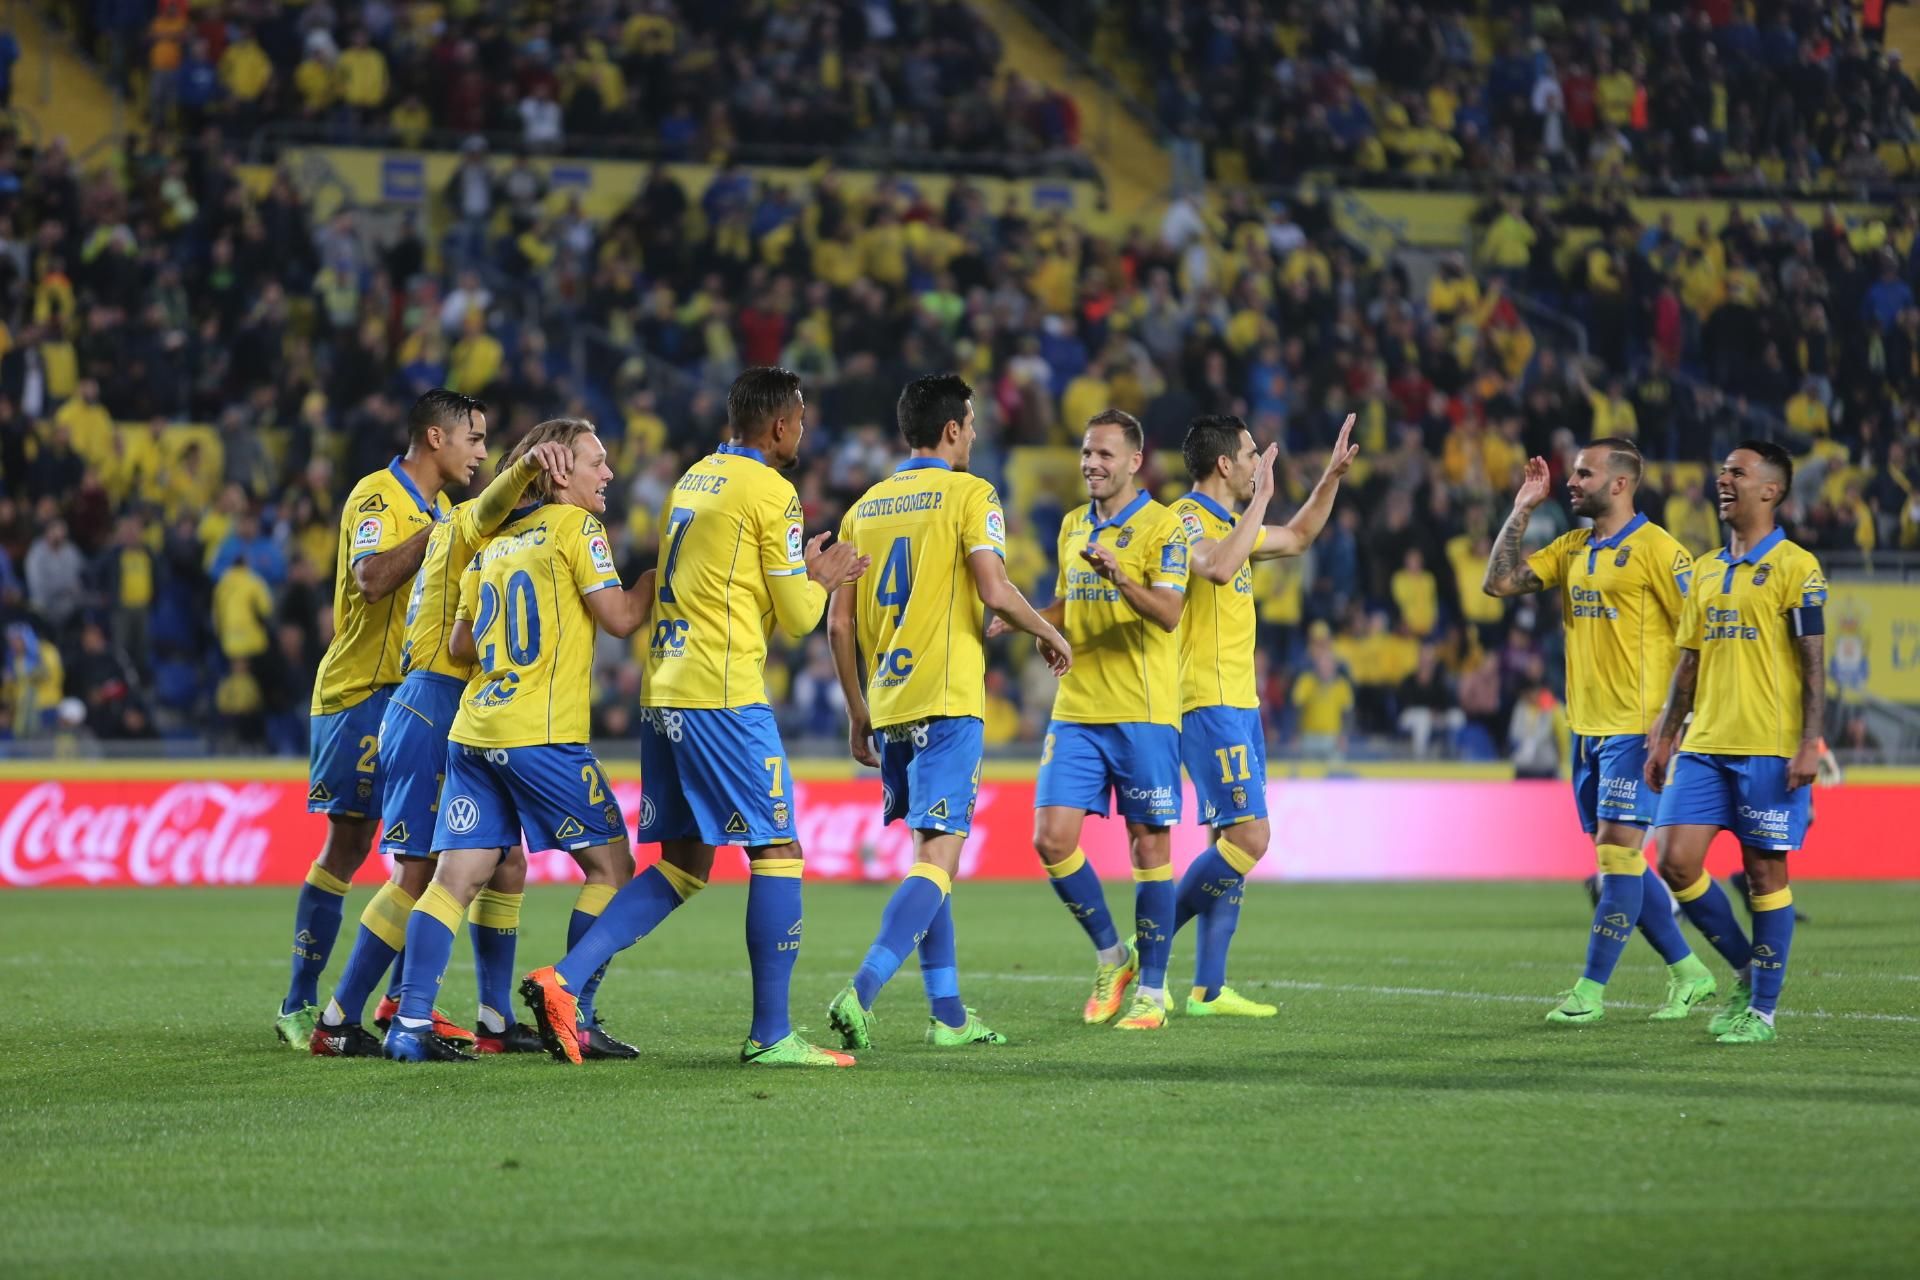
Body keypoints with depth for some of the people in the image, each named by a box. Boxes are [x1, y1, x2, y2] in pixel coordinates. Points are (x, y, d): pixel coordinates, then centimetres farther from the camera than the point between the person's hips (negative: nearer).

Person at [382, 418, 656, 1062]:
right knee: (610, 862, 5)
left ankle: (411, 1023, -5)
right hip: (541, 735, -7)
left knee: (457, 876, 2)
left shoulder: (493, 543, 18)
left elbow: (460, 645, 20)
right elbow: (619, 617, -7)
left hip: (473, 731, 7)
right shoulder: (574, 526, -2)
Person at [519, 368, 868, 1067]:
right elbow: (797, 617, -4)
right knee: (776, 851, -1)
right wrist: (819, 579, 16)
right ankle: (771, 1034, -2)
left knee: (683, 864, 11)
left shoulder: (692, 480, 18)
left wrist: (805, 572, 28)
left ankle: (561, 982, -1)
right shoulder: (771, 493, -6)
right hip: (724, 695, -8)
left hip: (663, 691, 8)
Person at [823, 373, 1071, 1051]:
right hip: (947, 703, -7)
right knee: (938, 858, -9)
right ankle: (861, 992, -25)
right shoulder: (969, 494, -4)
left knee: (930, 851, 16)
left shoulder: (866, 507, 13)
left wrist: (857, 711, 19)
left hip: (888, 707, 7)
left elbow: (839, 622, 11)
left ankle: (948, 1014, 16)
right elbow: (995, 591, -16)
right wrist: (1051, 636, 2)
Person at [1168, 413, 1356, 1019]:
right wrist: (1260, 499, -25)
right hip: (1208, 703, -10)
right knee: (1248, 837, -14)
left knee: (1233, 840, 7)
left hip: (1238, 704, 10)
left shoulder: (1229, 523, 17)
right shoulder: (1186, 518, -12)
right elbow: (1218, 567, -34)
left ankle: (1208, 988, 8)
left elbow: (1297, 538, 35)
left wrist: (1332, 476, 28)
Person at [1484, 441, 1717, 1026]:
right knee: (1619, 860, 10)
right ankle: (1688, 972, 20)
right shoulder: (1572, 549, 12)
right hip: (1587, 728, 8)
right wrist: (1522, 508, 6)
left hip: (1636, 730, -8)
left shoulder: (1655, 549, -10)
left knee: (1617, 852, -9)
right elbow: (1499, 582, 9)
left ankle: (1591, 992, -7)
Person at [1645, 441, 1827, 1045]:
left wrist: (1810, 743, -15)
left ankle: (1763, 1008, 8)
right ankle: (1746, 970, 15)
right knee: (1676, 860, -3)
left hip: (1769, 747, -6)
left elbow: (1813, 662, -8)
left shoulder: (1795, 567, -5)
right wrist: (1665, 735, 14)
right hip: (1704, 745, 6)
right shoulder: (1706, 571, 15)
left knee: (1765, 871, -1)